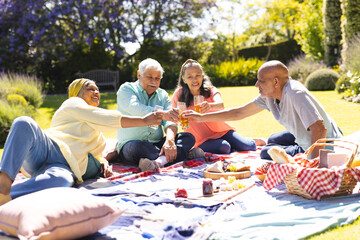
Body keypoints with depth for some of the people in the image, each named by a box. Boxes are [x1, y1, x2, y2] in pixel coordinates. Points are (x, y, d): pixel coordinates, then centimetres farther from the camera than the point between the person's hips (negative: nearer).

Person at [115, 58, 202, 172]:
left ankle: (160, 161, -38)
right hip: (129, 144, -5)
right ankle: (185, 154, -28)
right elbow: (135, 108, -22)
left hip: (156, 144, 5)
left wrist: (170, 140, -24)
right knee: (138, 146, -39)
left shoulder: (162, 94, 15)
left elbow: (170, 121, -1)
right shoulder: (126, 89, 1)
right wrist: (162, 114, -40)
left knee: (189, 137, -14)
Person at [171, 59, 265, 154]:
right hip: (202, 139, -2)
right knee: (224, 148, -31)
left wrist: (210, 106, -50)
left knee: (248, 147, -16)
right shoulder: (179, 95, -8)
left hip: (222, 131, 2)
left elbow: (221, 105, -27)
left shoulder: (210, 90, -5)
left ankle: (254, 142, 20)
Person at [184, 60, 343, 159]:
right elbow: (239, 113, 3)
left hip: (326, 146, -8)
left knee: (267, 153, -10)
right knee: (273, 140, 26)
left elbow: (320, 129, -38)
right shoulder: (269, 96, -6)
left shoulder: (295, 94, -32)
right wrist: (202, 117, 4)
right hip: (304, 137, 8)